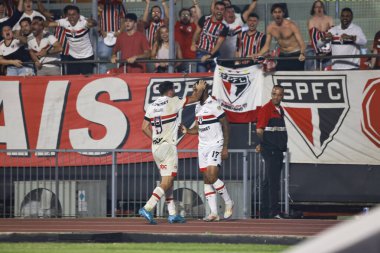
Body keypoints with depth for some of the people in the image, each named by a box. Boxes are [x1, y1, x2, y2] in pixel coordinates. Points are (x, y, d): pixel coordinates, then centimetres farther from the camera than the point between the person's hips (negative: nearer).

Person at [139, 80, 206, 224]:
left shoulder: (152, 106, 11)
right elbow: (194, 98, 6)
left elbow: (145, 127, 10)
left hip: (155, 147, 7)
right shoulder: (173, 102, -5)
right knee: (167, 182, -10)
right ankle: (147, 208, -23)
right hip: (168, 146, -7)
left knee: (167, 181, 12)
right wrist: (200, 89, 25)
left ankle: (172, 214, 11)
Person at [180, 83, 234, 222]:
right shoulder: (198, 107, 13)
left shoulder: (214, 105, -12)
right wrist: (187, 130, 0)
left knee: (212, 177, -17)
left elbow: (225, 126, -12)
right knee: (206, 180, 3)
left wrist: (225, 148, -15)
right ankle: (214, 213, 4)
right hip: (202, 146, 8)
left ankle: (228, 203, 4)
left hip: (215, 146, -8)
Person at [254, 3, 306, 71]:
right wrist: (259, 54, -16)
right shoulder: (270, 28, -3)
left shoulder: (291, 25, -16)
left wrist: (302, 54, -43)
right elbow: (267, 46, 4)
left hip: (295, 55, -5)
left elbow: (301, 43, -22)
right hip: (282, 56, 5)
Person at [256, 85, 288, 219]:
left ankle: (265, 212, 18)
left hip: (278, 151, 8)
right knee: (273, 182, -12)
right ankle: (274, 212, -15)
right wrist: (263, 144, 2)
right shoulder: (266, 109, -10)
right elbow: (259, 130, -13)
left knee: (269, 182, 13)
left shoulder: (280, 110, 16)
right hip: (270, 151, -8)